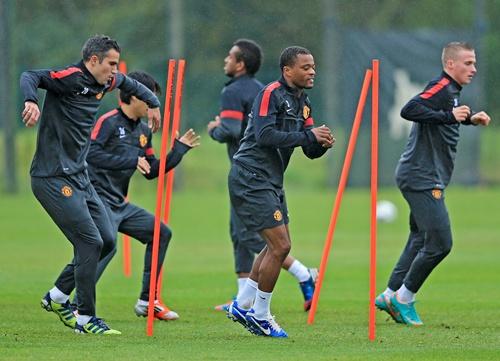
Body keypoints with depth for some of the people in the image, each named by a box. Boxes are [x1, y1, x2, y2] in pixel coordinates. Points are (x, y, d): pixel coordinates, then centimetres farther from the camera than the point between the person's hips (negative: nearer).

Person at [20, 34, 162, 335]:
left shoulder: (105, 82, 11)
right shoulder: (71, 77, -16)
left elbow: (128, 83, 34)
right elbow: (30, 77, -29)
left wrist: (153, 102, 37)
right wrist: (31, 101, -47)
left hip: (79, 177, 10)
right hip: (53, 179, -10)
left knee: (106, 241, 8)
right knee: (90, 242, -13)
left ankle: (58, 297, 22)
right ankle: (85, 318, -4)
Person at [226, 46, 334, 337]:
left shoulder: (303, 102, 13)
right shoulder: (271, 94, -13)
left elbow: (310, 151, 14)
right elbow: (265, 134, -26)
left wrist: (323, 143, -9)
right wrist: (308, 135, -24)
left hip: (272, 182, 10)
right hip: (251, 179, -10)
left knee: (278, 246, 18)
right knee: (280, 245, -12)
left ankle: (243, 306, 27)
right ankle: (260, 316, 0)